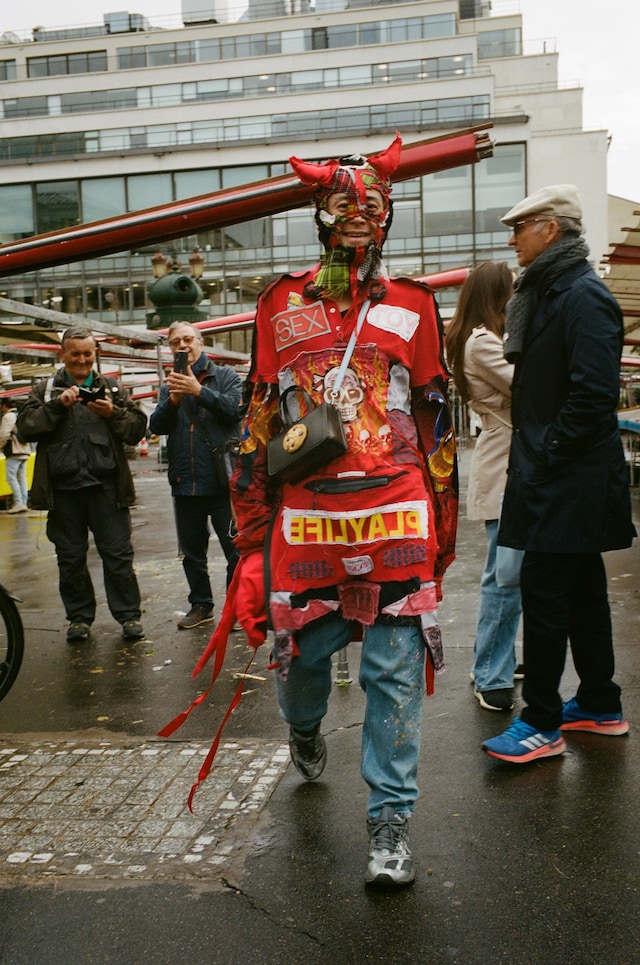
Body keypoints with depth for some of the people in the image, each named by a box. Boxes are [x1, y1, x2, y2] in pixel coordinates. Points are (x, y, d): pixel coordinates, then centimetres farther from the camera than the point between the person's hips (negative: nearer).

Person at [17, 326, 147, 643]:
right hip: (63, 487, 1)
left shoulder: (112, 388, 11)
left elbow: (138, 429, 4)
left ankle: (128, 615, 10)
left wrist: (114, 413, -12)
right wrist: (57, 405, -14)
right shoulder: (45, 390, 11)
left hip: (105, 484, -1)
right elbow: (25, 426, -3)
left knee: (117, 553, 1)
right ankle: (79, 617, 20)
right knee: (70, 557, 9)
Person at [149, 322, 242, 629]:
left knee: (236, 549, -2)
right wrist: (173, 401, -16)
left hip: (221, 481, -4)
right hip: (185, 484, 4)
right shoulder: (170, 386, 13)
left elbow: (233, 409, -14)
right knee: (192, 552, 14)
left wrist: (199, 391, -24)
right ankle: (201, 606, 26)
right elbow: (157, 426, 1)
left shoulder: (226, 376, 3)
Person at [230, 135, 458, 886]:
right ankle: (304, 729, 47)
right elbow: (259, 421, 9)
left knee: (396, 671, 0)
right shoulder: (282, 304, 9)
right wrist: (251, 537, 6)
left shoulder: (411, 305, 7)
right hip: (305, 520, 1)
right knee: (301, 650, 11)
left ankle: (390, 821, 15)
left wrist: (441, 528, 10)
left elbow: (435, 420, 11)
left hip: (396, 520, -1)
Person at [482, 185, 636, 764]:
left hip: (569, 479, -10)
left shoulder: (584, 297, -15)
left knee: (544, 592, -6)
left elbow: (593, 395, -23)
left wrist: (545, 457, -17)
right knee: (582, 590, 16)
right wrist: (531, 459, 12)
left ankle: (542, 724, 4)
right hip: (555, 475, 10)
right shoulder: (548, 292, 16)